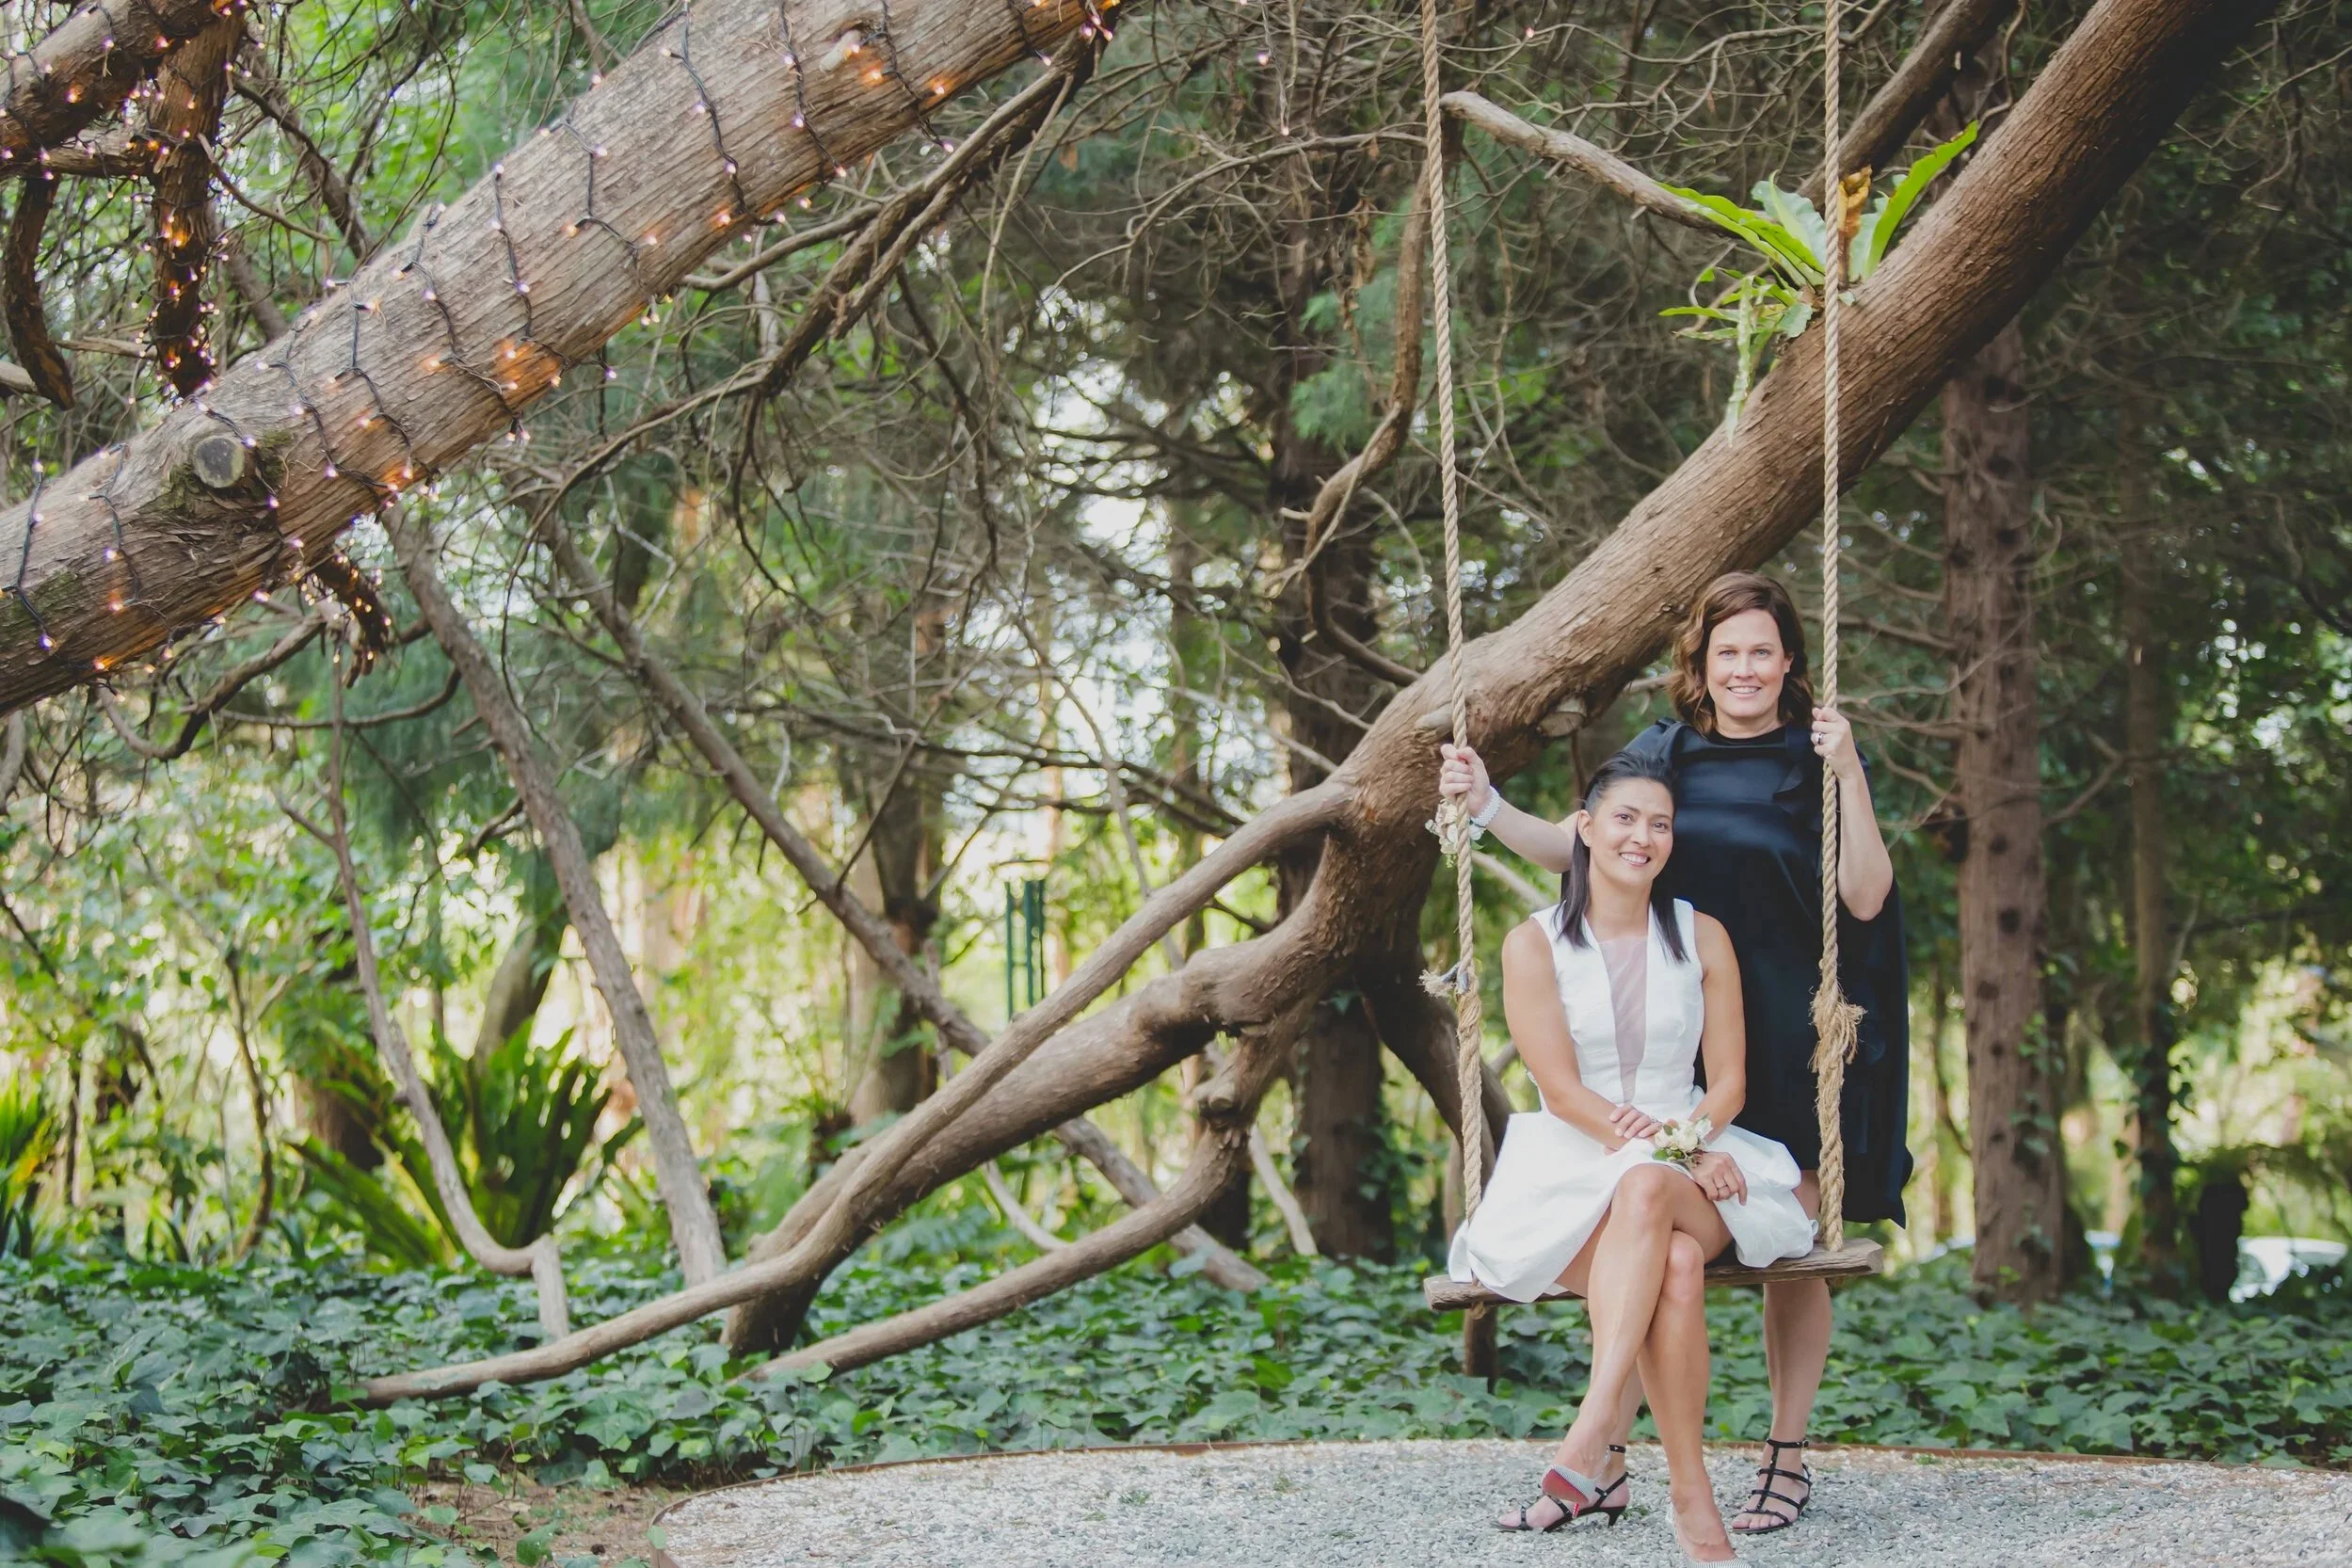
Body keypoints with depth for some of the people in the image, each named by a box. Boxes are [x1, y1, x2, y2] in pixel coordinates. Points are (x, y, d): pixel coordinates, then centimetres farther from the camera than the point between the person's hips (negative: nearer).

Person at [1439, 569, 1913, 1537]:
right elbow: (1577, 851, 11)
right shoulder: (1660, 755, 6)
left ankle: (1787, 1462, 14)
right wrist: (1487, 806, -3)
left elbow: (1866, 900, -11)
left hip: (1788, 1047, -2)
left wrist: (1849, 778, -21)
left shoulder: (1816, 762, -2)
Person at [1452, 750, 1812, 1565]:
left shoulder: (1702, 937, 11)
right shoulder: (1535, 944, 2)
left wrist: (1684, 1138, -16)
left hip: (1692, 1165, 1)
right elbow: (1562, 1090, -7)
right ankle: (1690, 1497, -39)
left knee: (1645, 1190, -38)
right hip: (1570, 1171, -1)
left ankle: (1593, 1434, -45)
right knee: (1675, 1266, -36)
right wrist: (1676, 1150, -19)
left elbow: (1729, 1080, 7)